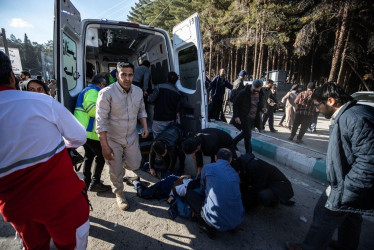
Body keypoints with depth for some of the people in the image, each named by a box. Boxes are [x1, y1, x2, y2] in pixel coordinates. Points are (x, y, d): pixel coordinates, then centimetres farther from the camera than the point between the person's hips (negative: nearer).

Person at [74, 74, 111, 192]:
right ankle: (95, 183, 3)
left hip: (83, 130, 11)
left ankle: (86, 182, 29)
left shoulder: (87, 90, 23)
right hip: (88, 130, -11)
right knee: (101, 155, -3)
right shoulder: (93, 91, -11)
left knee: (89, 155, 19)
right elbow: (91, 108, -24)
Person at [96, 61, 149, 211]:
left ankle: (122, 159, 46)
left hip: (132, 137, 4)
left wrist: (145, 126, -4)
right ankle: (119, 194, 39)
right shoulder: (107, 93, -21)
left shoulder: (138, 91, -4)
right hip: (113, 139, -4)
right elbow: (101, 121, -19)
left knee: (134, 165, 11)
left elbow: (141, 110, 12)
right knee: (116, 171, 11)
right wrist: (104, 146, -19)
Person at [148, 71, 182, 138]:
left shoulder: (159, 87, -7)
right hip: (170, 120, 3)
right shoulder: (177, 93, 3)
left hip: (158, 119, -3)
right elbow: (177, 109, 3)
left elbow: (151, 99, -12)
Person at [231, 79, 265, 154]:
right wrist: (236, 116, -17)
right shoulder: (243, 93, -15)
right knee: (248, 135, -4)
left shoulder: (260, 94, 1)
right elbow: (235, 104, -10)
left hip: (254, 118, 6)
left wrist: (262, 108, -7)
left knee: (245, 133, 19)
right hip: (244, 117, -6)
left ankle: (233, 143, 41)